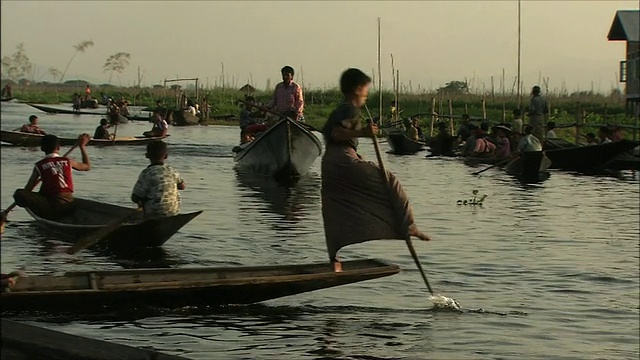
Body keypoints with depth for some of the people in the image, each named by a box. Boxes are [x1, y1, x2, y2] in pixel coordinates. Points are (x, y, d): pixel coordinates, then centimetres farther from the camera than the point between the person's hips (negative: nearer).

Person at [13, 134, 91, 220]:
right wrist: (82, 146, 40)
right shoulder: (68, 161, 11)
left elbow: (27, 191, 5)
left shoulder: (39, 166, 4)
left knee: (18, 193, -12)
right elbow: (87, 166, 30)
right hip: (69, 205, 5)